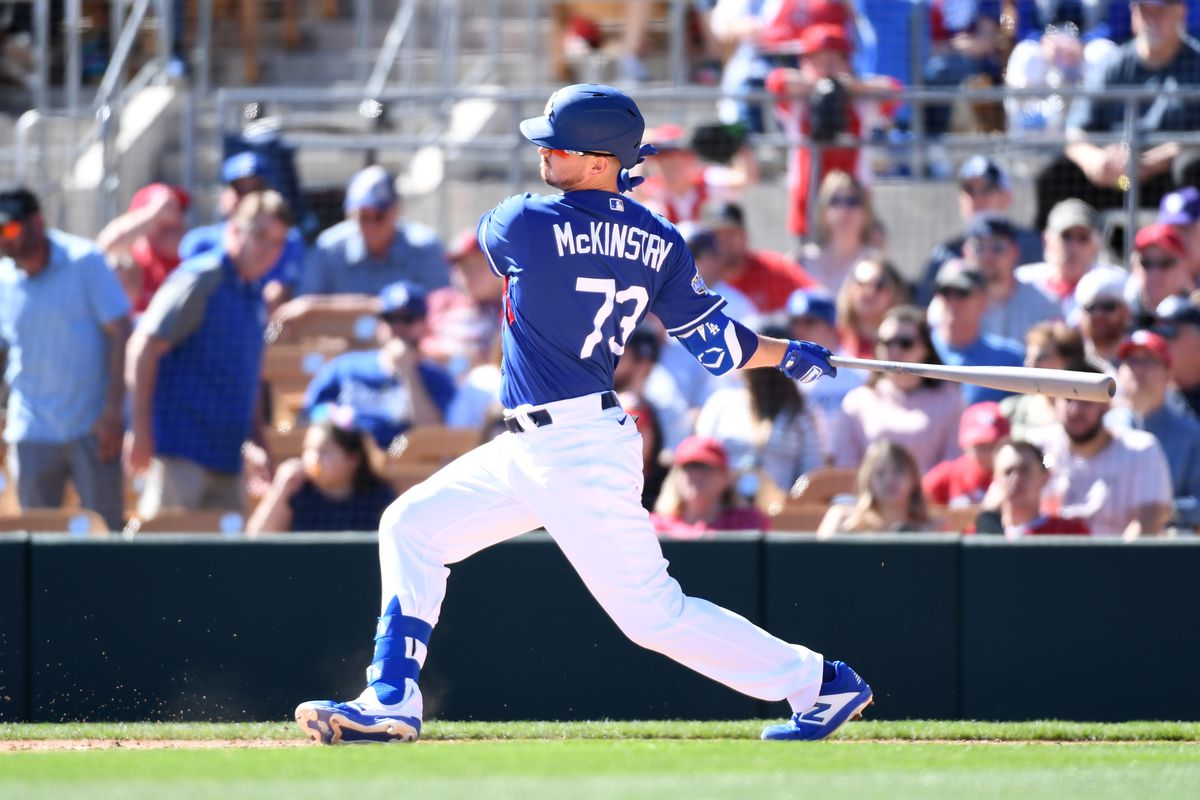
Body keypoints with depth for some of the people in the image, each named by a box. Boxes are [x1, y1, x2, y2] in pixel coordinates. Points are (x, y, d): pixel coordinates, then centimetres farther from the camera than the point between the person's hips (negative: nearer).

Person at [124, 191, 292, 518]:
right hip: (181, 449, -9)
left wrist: (257, 444, 20)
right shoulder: (199, 280, -8)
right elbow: (144, 347, -14)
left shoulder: (256, 299, 17)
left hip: (226, 455, 9)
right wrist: (141, 426, -19)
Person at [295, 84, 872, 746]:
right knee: (409, 527, 12)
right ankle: (391, 704, 10)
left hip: (576, 456, -9)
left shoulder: (526, 224, -16)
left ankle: (819, 683, 3)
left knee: (653, 613, -5)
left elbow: (488, 232, 9)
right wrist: (792, 355, 21)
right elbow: (721, 348, 3)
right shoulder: (656, 242, 3)